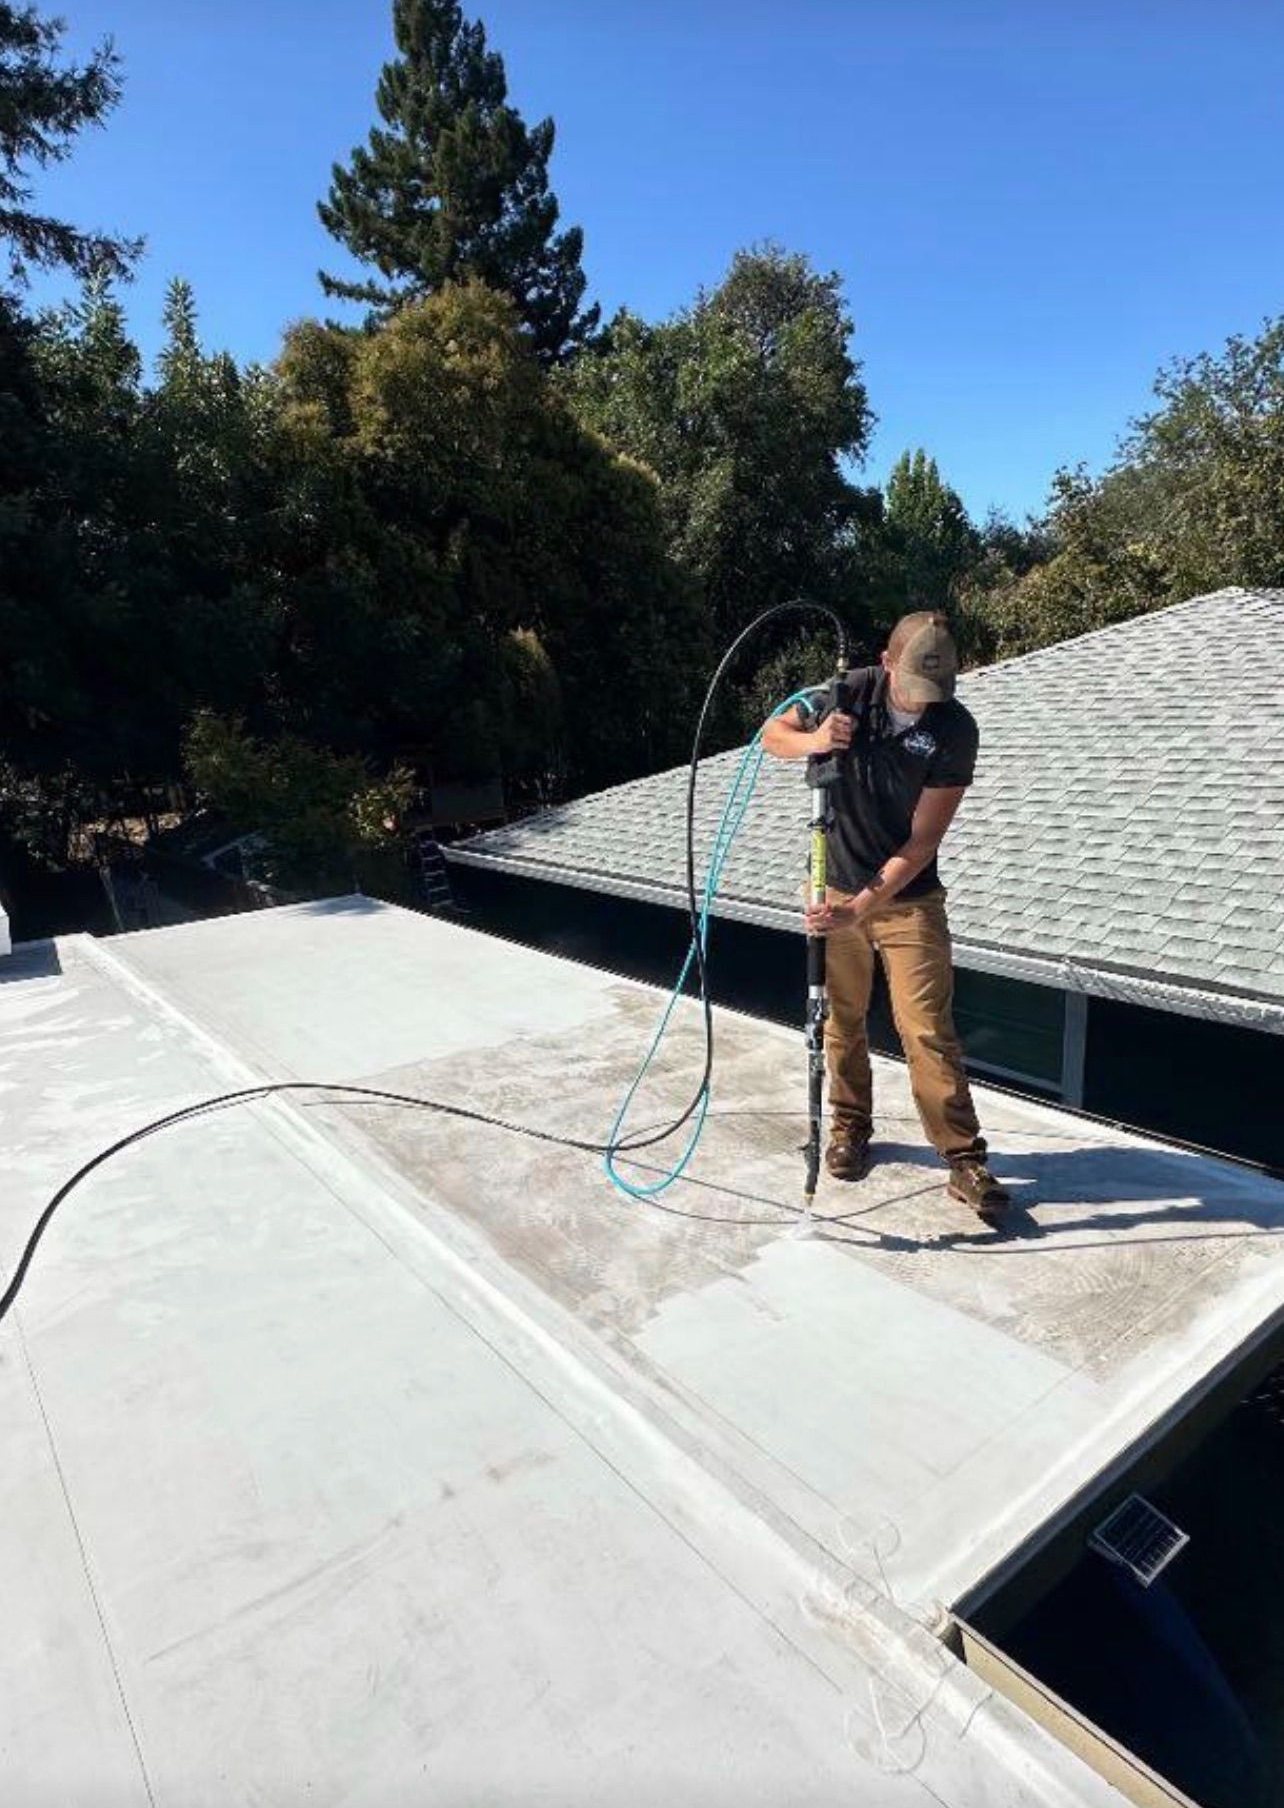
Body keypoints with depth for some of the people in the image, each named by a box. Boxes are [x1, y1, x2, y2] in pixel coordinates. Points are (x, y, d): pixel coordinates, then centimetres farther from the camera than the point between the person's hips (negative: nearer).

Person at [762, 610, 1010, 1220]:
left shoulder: (955, 729, -16)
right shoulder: (853, 692, -10)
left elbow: (921, 843, -18)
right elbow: (772, 734, 1)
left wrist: (860, 908, -27)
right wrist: (814, 740, -23)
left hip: (908, 898, -2)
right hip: (835, 889, 3)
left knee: (928, 1030, -5)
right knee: (842, 1019, 14)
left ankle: (965, 1159, 6)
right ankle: (850, 1125, 34)